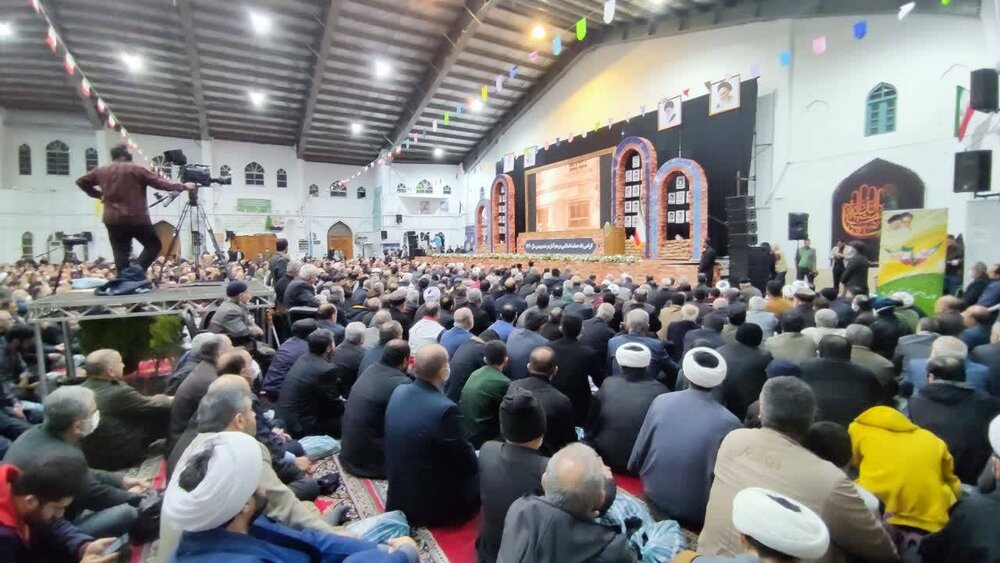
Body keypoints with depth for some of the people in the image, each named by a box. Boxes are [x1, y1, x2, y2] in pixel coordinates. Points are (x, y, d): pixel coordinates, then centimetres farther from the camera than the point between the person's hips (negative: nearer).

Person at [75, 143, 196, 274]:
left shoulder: (101, 171, 12)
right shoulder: (136, 169, -6)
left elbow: (81, 181, 23)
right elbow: (160, 183, -6)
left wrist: (98, 194, 27)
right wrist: (183, 187, 1)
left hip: (112, 220, 5)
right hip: (136, 218, -5)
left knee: (121, 254, 6)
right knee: (154, 244, 10)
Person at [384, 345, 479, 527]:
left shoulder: (399, 392, -8)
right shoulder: (446, 409, -30)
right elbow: (467, 462, -18)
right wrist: (477, 457, 5)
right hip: (431, 505, -7)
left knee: (472, 461, 21)